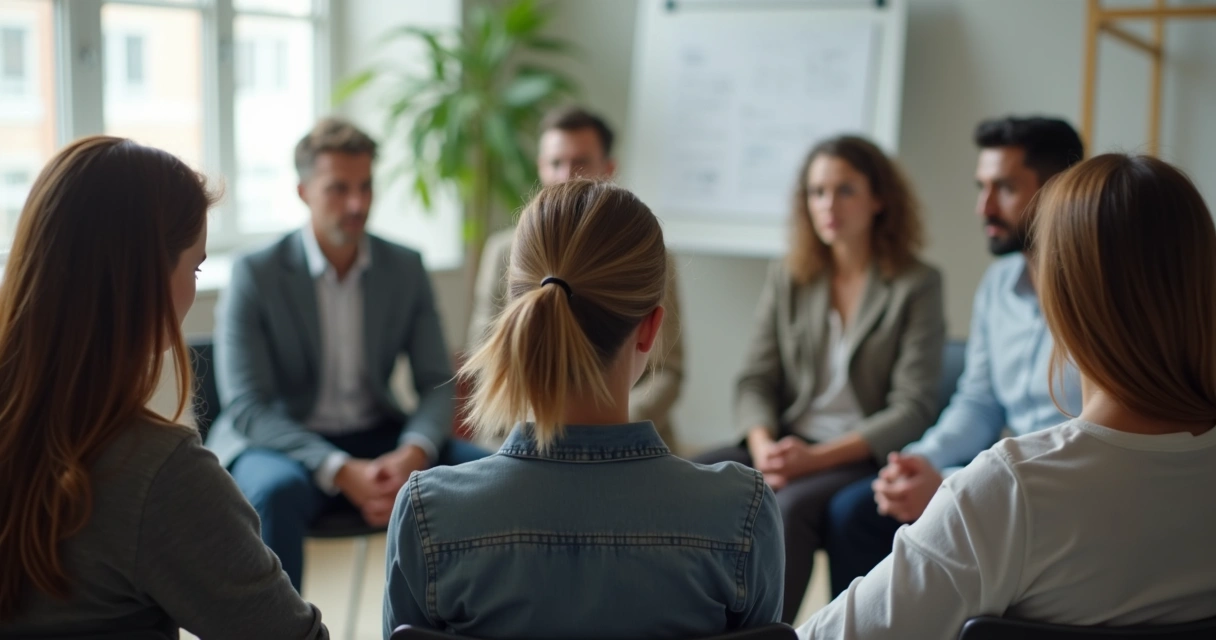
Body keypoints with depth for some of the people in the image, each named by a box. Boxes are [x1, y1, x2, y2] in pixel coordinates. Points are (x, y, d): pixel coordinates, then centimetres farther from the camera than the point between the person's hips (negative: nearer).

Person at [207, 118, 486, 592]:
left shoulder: (406, 268, 2)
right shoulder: (256, 275, -10)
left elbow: (436, 385, 2)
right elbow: (246, 407, -15)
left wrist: (413, 454, -22)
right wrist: (343, 472, -28)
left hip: (377, 439, 4)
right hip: (278, 443, -4)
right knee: (278, 491, -38)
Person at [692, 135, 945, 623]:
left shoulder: (917, 285, -2)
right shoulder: (786, 279, 11)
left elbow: (913, 409, -7)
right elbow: (756, 381, 8)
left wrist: (816, 457, -17)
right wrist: (764, 448, -14)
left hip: (862, 456, -4)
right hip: (785, 446, 4)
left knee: (791, 507, -35)